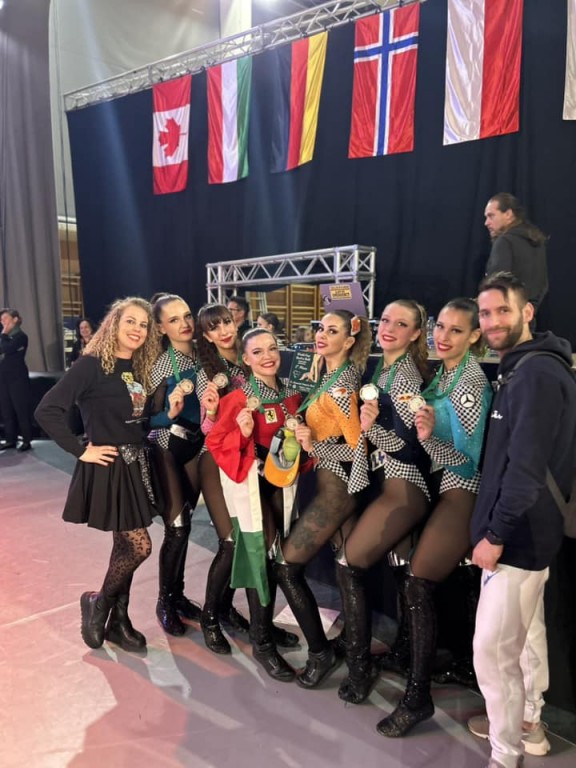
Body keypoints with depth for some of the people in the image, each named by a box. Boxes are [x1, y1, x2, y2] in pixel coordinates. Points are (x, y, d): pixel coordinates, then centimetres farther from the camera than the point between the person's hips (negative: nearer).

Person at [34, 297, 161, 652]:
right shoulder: (92, 364, -14)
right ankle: (98, 602, 21)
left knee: (125, 546, 14)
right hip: (108, 468, -7)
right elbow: (47, 411, -20)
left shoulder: (139, 368, 9)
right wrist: (80, 450, -17)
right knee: (139, 546, -5)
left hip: (136, 466, 7)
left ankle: (118, 619, 30)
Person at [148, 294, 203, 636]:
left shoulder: (203, 355, 0)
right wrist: (172, 411, -34)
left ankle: (178, 594, 28)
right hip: (168, 448, -5)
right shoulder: (163, 364, -14)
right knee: (177, 527, -4)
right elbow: (152, 417, -15)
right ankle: (165, 602, 16)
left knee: (184, 523, 13)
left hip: (197, 446, 5)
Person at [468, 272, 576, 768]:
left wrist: (495, 533, -20)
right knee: (527, 632, 23)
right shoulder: (524, 369, 13)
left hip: (518, 535, -10)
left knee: (493, 650, -2)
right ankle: (528, 723, 41)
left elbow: (526, 465, -25)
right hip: (528, 529, 10)